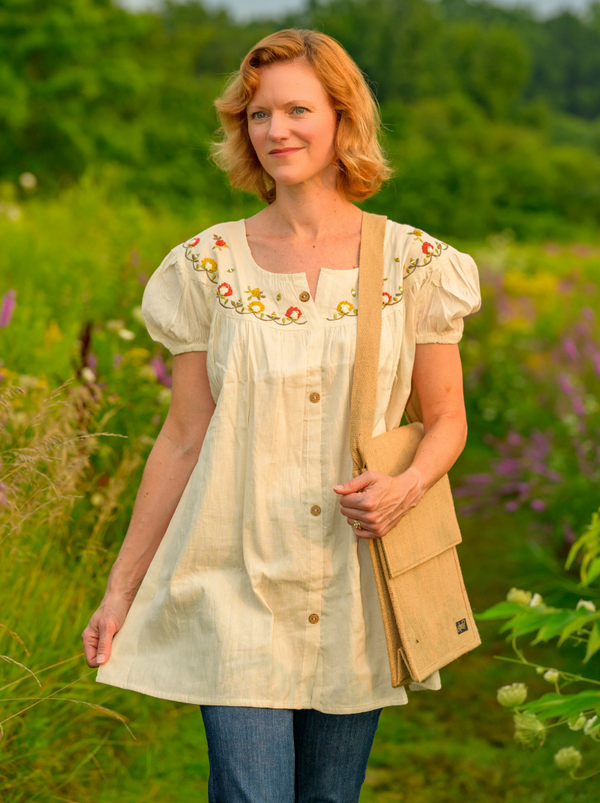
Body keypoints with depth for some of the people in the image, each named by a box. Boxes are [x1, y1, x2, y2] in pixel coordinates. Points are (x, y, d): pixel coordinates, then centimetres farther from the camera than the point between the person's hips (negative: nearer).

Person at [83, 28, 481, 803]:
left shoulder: (412, 262, 1)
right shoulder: (209, 266, 0)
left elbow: (446, 418, 8)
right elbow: (183, 438, 4)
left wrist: (407, 484, -15)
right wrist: (122, 587, 3)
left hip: (358, 589, 1)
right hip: (240, 585, -1)